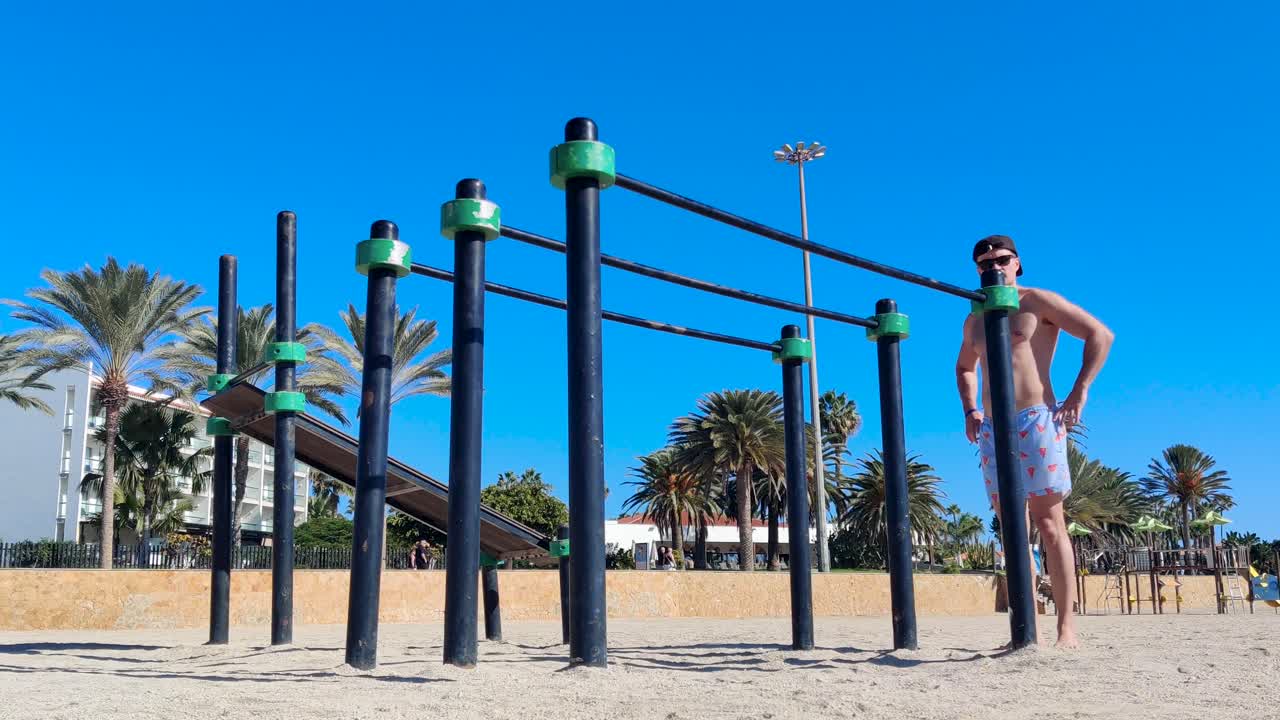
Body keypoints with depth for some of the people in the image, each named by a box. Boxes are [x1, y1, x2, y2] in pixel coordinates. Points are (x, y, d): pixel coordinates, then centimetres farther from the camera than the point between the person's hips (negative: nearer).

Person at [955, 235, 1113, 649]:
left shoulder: (1038, 302, 0)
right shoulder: (974, 320, 17)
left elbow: (1101, 335, -6)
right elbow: (964, 367, 34)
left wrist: (1079, 391, -12)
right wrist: (969, 409, 18)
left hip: (1037, 421, -6)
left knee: (1049, 524, -7)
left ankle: (1066, 626, -3)